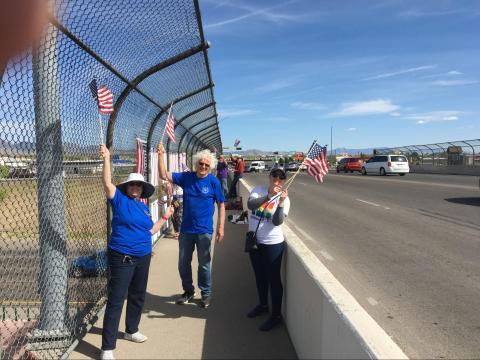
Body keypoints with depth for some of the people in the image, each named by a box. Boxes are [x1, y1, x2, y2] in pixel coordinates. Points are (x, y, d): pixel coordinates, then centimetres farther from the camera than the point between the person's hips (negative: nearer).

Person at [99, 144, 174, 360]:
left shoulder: (144, 207, 10)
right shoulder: (120, 200, -5)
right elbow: (108, 183, -19)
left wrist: (165, 217, 16)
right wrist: (107, 159, -26)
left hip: (143, 258, 7)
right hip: (122, 258, -6)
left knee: (138, 296, 20)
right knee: (115, 301, -3)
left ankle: (131, 330, 41)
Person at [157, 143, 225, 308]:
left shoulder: (213, 181, -8)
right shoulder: (186, 177, 0)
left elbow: (221, 205, -5)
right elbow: (164, 175, -3)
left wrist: (221, 227, -9)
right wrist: (161, 155, -14)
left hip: (204, 231, -3)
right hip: (186, 229, 4)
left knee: (204, 264, 9)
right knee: (183, 263, 14)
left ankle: (206, 293, 29)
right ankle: (188, 291, 35)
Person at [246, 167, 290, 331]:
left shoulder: (284, 199, -9)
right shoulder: (258, 190, -2)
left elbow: (277, 222, -21)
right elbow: (250, 205, -22)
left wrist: (281, 202, -34)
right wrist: (268, 196, -34)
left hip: (273, 244, -4)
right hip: (254, 241, 4)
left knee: (273, 278, 4)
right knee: (260, 276, 21)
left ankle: (276, 315, 21)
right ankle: (263, 305, 43)